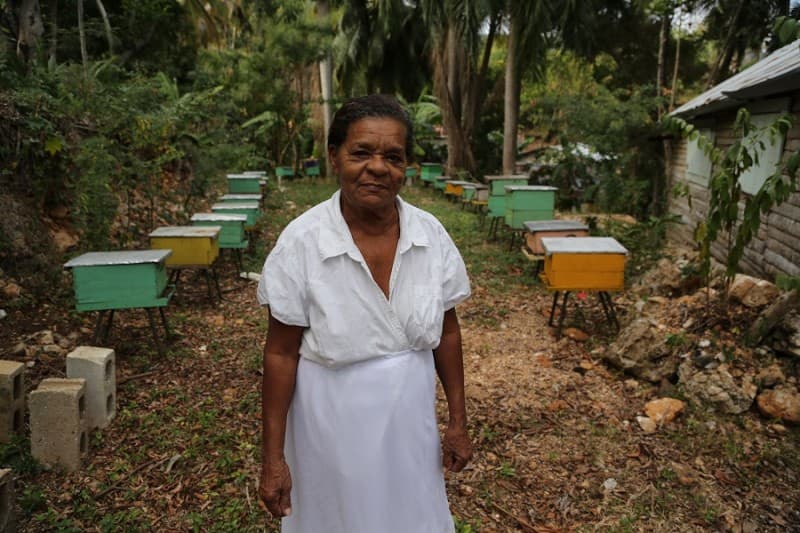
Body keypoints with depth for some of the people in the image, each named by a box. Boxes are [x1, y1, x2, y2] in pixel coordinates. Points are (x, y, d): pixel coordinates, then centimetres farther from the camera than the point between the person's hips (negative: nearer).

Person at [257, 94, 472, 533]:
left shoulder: (430, 234, -10)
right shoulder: (301, 240, -18)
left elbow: (447, 331, 1)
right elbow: (281, 352, -12)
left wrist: (458, 420, 5)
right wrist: (273, 456, -8)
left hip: (409, 414, 3)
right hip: (333, 420, -2)